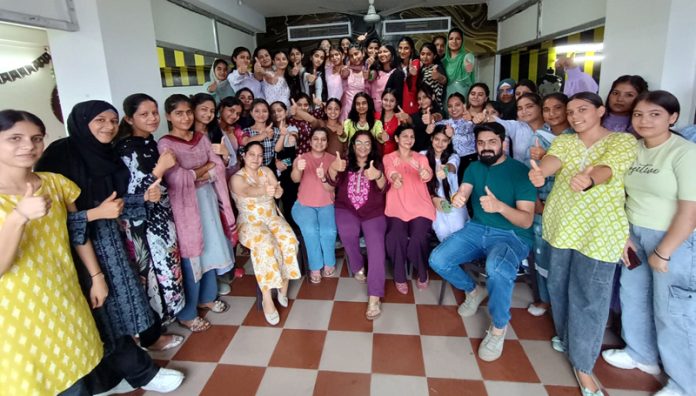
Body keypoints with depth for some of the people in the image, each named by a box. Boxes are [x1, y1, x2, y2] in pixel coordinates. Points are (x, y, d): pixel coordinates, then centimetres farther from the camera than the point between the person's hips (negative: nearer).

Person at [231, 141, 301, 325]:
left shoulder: (266, 171, 8)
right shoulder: (236, 178, -5)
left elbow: (279, 192, -7)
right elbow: (247, 191, -29)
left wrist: (275, 190, -33)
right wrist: (264, 190, -52)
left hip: (272, 218, 4)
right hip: (251, 223, -4)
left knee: (289, 241, -25)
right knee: (265, 246, -33)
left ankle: (283, 287, -8)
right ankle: (267, 300, -27)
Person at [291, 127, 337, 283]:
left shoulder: (332, 159, 3)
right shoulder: (301, 158, 0)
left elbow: (331, 188, -4)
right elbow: (295, 179, -21)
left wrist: (323, 178, -27)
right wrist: (297, 169, -45)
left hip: (326, 205, 1)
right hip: (304, 205, -1)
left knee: (329, 231, -27)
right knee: (310, 230, -29)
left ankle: (329, 263, -1)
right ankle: (315, 267, -10)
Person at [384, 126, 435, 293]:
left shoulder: (421, 157, 14)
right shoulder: (388, 158, 11)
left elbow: (428, 172, -8)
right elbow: (390, 172, -12)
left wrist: (426, 174, -35)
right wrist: (395, 177, -39)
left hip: (420, 206, 1)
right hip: (396, 206, 0)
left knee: (418, 239, -25)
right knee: (395, 237, -28)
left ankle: (423, 273, 7)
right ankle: (399, 276, -3)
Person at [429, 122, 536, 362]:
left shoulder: (520, 171, -9)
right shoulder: (474, 168, 9)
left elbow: (526, 220, -15)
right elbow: (463, 193, -7)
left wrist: (500, 206, -35)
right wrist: (457, 199, -33)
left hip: (512, 235, -5)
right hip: (476, 229, 5)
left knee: (496, 268, -38)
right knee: (437, 260, -15)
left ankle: (499, 327, -10)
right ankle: (473, 290, 17)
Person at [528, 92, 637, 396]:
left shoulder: (623, 141, -5)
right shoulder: (563, 140, 7)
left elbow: (607, 169, -25)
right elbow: (552, 160, -16)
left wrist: (587, 179, -50)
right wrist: (539, 172, -40)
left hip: (600, 230, -4)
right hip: (561, 224, 5)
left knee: (589, 297, 0)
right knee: (559, 287, 17)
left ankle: (583, 365, 17)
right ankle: (566, 338, 41)